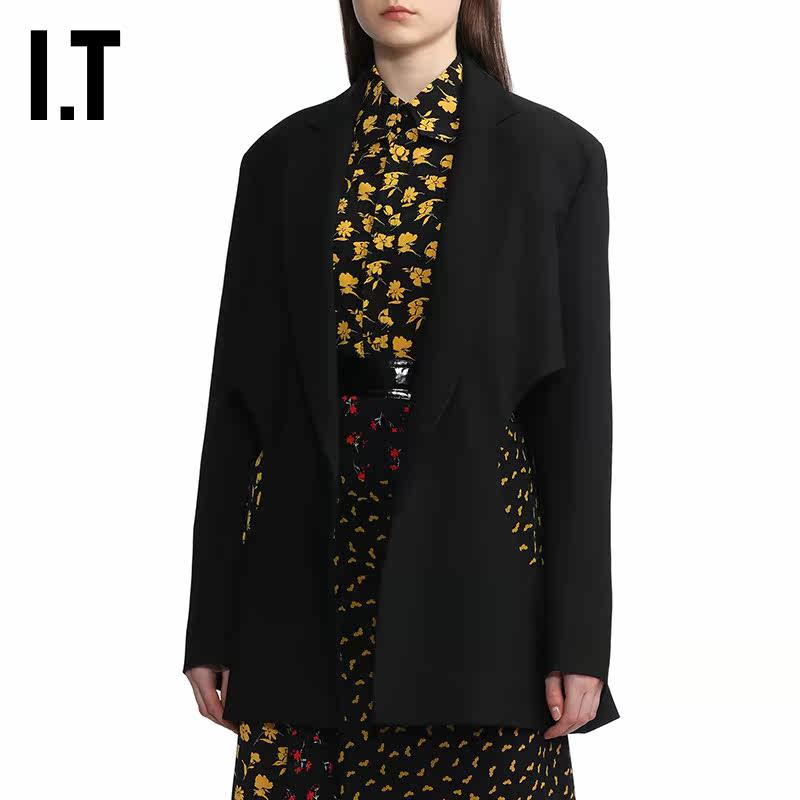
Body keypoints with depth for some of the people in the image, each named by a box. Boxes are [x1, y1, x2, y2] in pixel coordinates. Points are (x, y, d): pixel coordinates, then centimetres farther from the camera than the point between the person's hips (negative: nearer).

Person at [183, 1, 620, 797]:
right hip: (311, 569, 2)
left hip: (472, 565, -2)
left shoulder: (553, 155, 1)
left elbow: (576, 403, -2)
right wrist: (213, 621, 4)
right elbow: (242, 391, 7)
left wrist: (578, 636, -7)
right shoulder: (284, 158, 7)